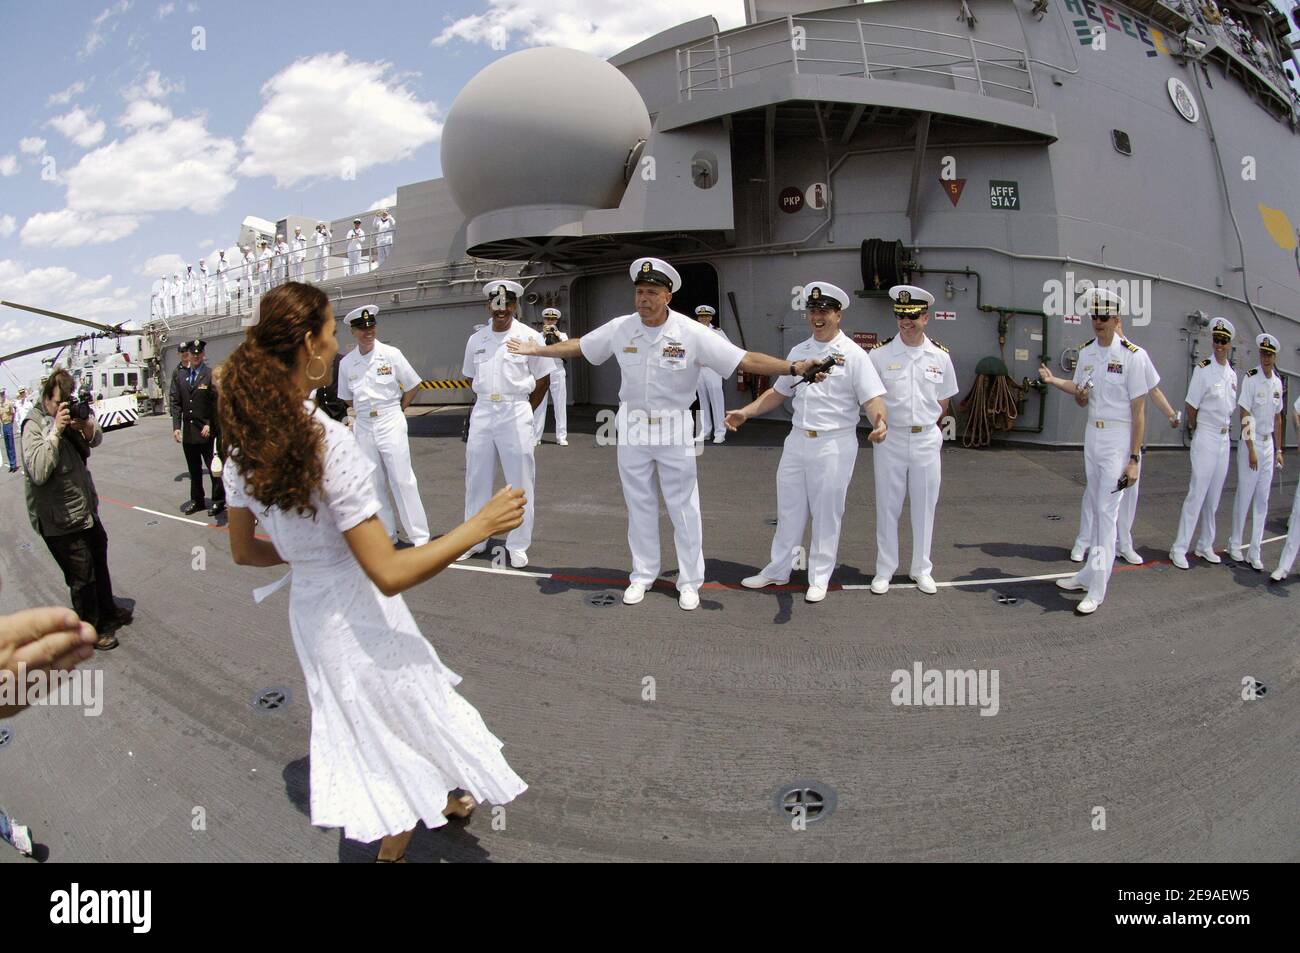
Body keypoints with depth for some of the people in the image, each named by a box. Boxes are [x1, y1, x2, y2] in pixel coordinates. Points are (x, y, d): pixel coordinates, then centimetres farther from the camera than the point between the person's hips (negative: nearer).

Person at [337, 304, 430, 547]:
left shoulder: (391, 354, -6)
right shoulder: (346, 363, 2)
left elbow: (413, 386, 2)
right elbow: (347, 398, 16)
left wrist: (398, 409, 3)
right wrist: (366, 410, 7)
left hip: (390, 423, -3)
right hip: (364, 426, 4)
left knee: (402, 480, -4)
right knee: (374, 484, 9)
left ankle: (419, 535, 3)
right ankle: (386, 535, 20)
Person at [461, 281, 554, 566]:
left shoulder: (529, 337, -4)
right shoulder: (475, 339, 8)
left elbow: (543, 380, 2)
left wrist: (525, 411, 1)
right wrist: (488, 401, 10)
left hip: (515, 412, -4)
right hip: (482, 412, 4)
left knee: (520, 482, 0)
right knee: (476, 479, 11)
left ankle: (518, 545, 11)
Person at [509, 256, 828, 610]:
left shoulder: (691, 334, -16)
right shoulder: (620, 328, -6)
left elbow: (746, 359, -19)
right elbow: (577, 346, 10)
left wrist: (793, 367, -29)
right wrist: (535, 350, 16)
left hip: (674, 428, -3)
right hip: (633, 427, 3)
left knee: (683, 507, 3)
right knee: (640, 505, 12)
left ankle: (689, 582, 16)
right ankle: (642, 576, 26)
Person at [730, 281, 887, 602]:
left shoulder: (853, 354, -8)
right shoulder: (799, 351, 10)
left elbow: (873, 397, -16)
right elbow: (779, 392, 17)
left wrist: (879, 422, -37)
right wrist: (745, 412, 7)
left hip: (834, 444, -5)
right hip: (797, 440, 5)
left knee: (826, 513, 5)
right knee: (788, 508, 13)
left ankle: (819, 578, 20)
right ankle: (778, 570, 27)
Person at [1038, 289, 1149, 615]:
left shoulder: (1132, 355, -13)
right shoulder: (1086, 352, 6)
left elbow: (1139, 410, -13)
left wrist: (1134, 458, -15)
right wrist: (1054, 380, -1)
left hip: (1118, 439, -6)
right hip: (1092, 434, 6)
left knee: (1107, 511, -7)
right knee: (1096, 508, 13)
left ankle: (1096, 589, -4)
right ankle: (1090, 573, 22)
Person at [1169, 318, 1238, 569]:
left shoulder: (1233, 374, 10)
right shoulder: (1203, 370, -10)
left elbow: (1229, 408, 19)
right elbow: (1191, 407, -7)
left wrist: (1224, 429, 11)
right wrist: (1198, 431, 2)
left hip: (1225, 438, 7)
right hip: (1206, 438, -7)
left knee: (1214, 497, 11)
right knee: (1197, 493, -9)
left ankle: (1205, 546, 20)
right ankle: (1179, 548, -5)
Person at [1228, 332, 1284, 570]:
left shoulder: (1277, 381, 7)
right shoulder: (1251, 379, -11)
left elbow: (1277, 417, 14)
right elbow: (1245, 416, -14)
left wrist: (1279, 450, 13)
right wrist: (1251, 449, -16)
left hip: (1268, 443, 6)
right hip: (1251, 443, -6)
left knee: (1262, 499, 7)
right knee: (1245, 495, 0)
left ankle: (1255, 552, 12)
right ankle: (1234, 544, 15)